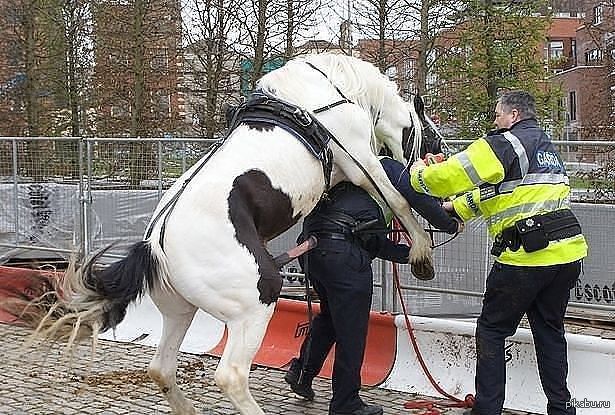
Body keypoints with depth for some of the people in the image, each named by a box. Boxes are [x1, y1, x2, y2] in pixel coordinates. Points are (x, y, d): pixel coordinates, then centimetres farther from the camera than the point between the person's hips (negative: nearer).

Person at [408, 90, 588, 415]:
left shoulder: (503, 144, -5)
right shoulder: (546, 146, 23)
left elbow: (453, 175, -11)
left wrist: (419, 174, 8)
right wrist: (459, 206, 33)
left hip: (526, 255, -8)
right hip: (567, 253, 8)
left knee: (492, 330, 6)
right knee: (549, 330, 18)